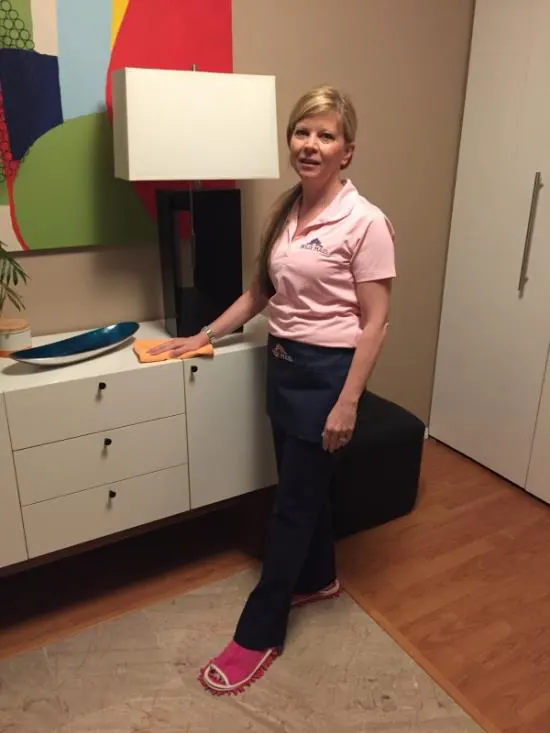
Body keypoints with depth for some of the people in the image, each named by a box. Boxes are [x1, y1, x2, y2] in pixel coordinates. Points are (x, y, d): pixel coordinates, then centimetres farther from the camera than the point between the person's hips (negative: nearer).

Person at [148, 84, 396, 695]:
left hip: (327, 371, -7)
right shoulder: (285, 211, 6)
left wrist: (347, 403, -17)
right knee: (304, 485, 20)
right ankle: (317, 578, 45)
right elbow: (260, 292, 13)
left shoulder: (365, 222, -15)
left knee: (293, 499, 3)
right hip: (283, 363, 7)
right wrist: (203, 336, 11)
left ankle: (258, 634, 20)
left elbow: (374, 322, -15)